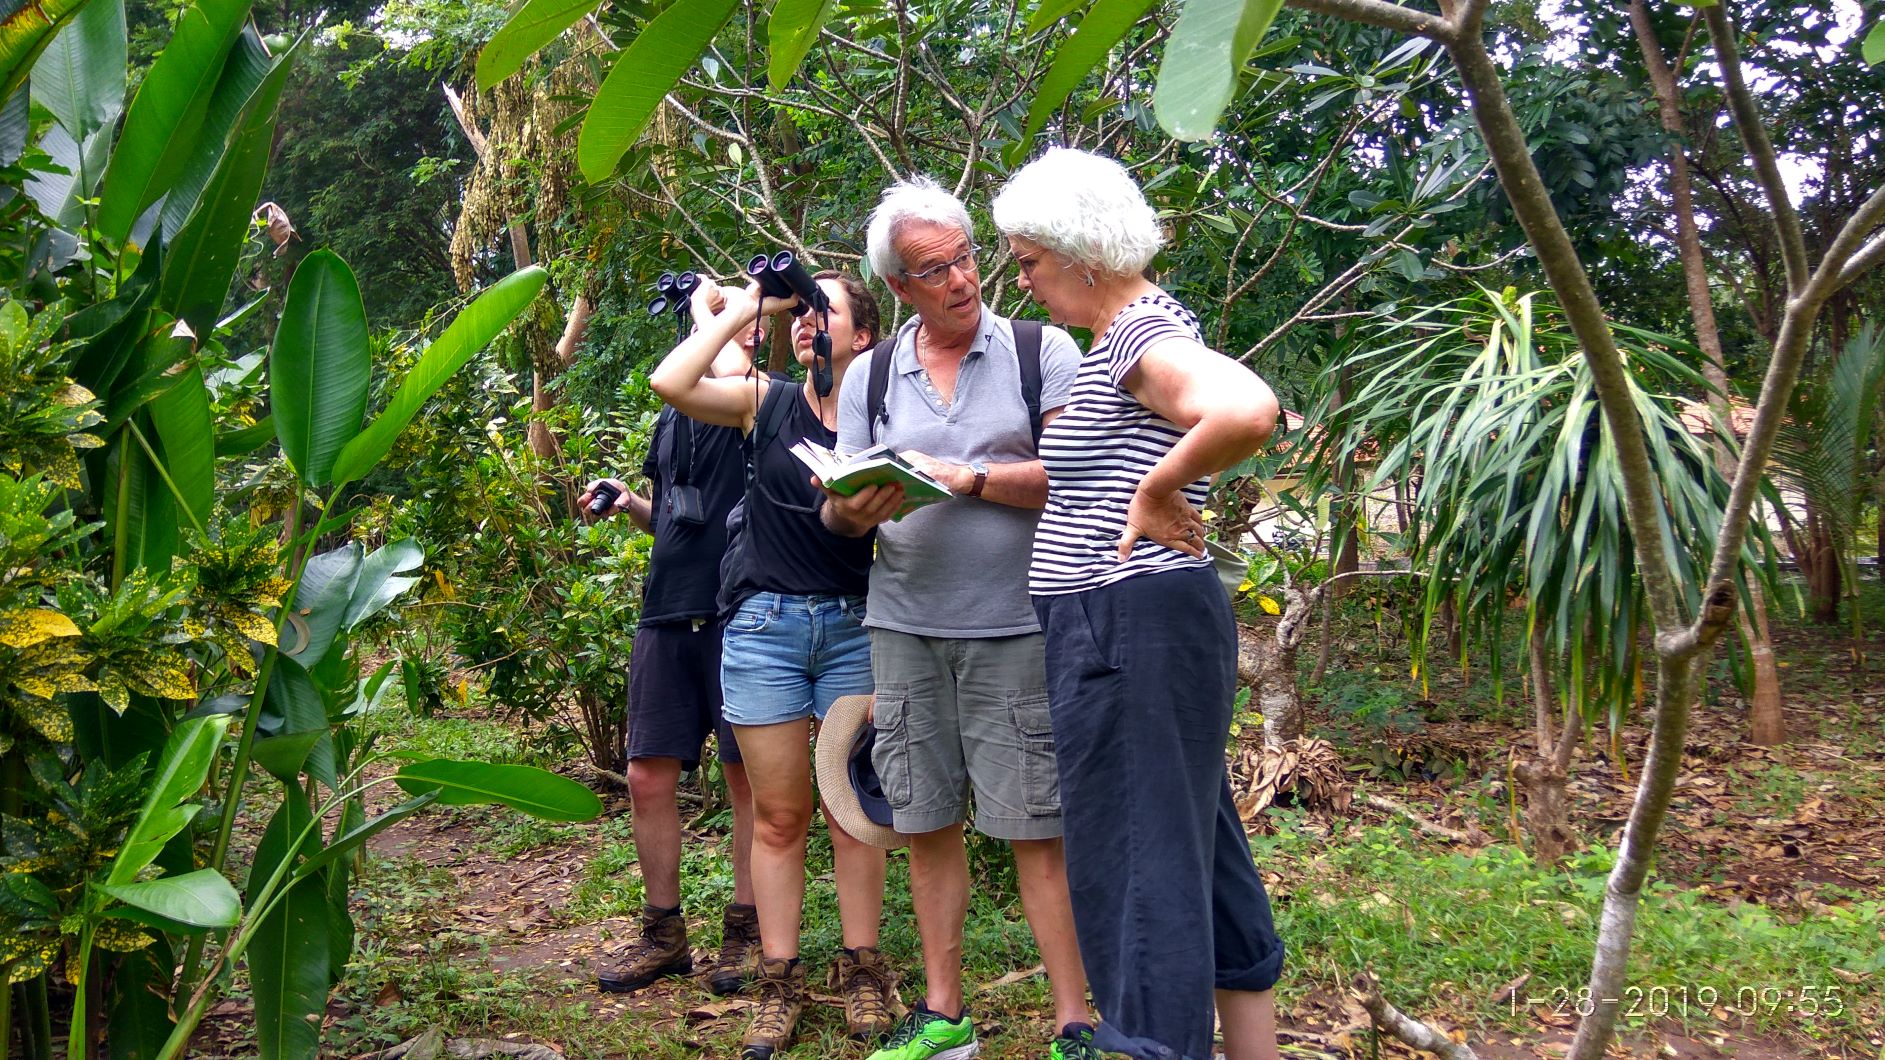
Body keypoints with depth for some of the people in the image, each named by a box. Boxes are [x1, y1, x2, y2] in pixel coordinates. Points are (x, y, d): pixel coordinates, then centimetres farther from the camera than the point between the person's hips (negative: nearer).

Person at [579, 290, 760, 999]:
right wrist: (628, 502, 9)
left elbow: (727, 378, -25)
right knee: (648, 779, 7)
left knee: (748, 778, 4)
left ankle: (747, 932, 18)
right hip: (667, 615, 6)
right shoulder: (672, 421, 19)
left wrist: (706, 305, -11)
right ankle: (663, 934, 22)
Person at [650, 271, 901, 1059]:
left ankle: (861, 970, 18)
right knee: (779, 816, 6)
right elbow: (670, 382, -10)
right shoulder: (764, 402, 5)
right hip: (765, 623, 1)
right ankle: (780, 980, 15)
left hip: (855, 625, 0)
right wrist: (742, 311, -3)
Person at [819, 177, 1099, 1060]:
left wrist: (972, 477, -15)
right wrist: (859, 505, -13)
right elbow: (837, 512, 9)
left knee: (1038, 830, -2)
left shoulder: (1042, 351, 1)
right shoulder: (871, 375, 11)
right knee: (927, 822, 10)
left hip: (1016, 629, -3)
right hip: (904, 626, 4)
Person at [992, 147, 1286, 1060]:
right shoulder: (1125, 337, 17)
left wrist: (1158, 493, -21)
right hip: (1128, 627, 11)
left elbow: (1247, 410, -35)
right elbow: (1072, 482, 24)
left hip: (1131, 628, -11)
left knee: (1134, 864, -4)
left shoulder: (1142, 332, -14)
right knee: (1199, 855, 16)